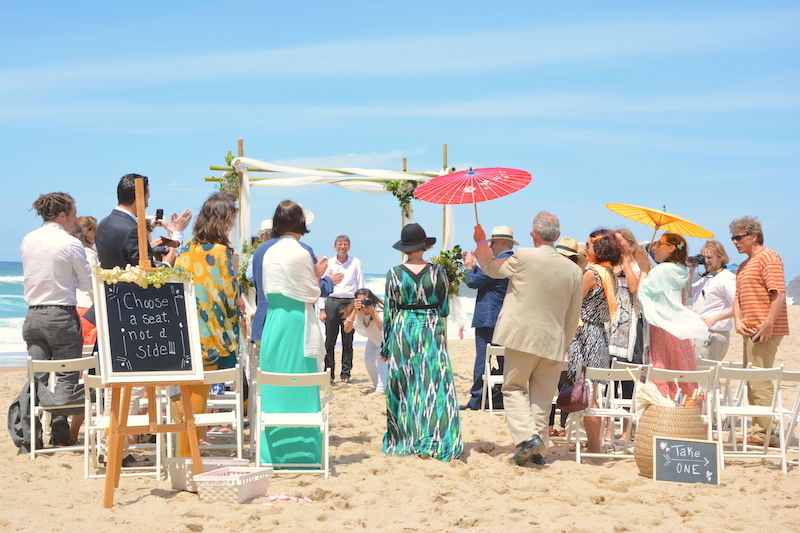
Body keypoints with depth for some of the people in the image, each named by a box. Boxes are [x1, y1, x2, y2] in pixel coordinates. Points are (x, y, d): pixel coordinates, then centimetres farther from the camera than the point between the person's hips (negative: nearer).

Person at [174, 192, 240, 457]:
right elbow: (230, 296, -12)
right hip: (210, 335, -6)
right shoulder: (220, 252, -12)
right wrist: (234, 268, 2)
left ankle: (184, 454, 19)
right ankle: (189, 456, 6)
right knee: (198, 394, 1)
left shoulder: (186, 249, 7)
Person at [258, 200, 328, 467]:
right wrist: (317, 276, 8)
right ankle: (300, 452, 4)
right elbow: (311, 298, -9)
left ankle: (274, 453, 14)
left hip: (273, 323, 6)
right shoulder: (300, 254, -11)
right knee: (299, 389, 0)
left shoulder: (269, 253, 8)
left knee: (274, 388, 10)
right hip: (297, 325, -6)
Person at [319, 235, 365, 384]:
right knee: (330, 341, -1)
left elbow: (361, 286, 8)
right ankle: (329, 373, 7)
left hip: (349, 303, -1)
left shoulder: (356, 263, 8)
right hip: (332, 302, 1)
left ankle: (346, 374, 9)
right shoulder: (329, 264, 10)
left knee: (348, 341, 1)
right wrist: (322, 309, 4)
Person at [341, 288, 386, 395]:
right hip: (374, 337, 5)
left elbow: (384, 328, -49)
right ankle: (377, 386, 13)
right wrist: (355, 311, -48)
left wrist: (373, 312, -55)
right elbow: (346, 329, -37)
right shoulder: (356, 311, -25)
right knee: (368, 360, -7)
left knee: (381, 357, -24)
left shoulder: (379, 308, -37)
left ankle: (381, 389, -24)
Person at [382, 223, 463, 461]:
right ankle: (432, 443, -3)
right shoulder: (437, 271, -2)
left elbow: (388, 313, 0)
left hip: (402, 331, 1)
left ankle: (404, 440, 14)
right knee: (434, 386, 1)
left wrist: (384, 347, 7)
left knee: (403, 387, 9)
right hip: (432, 330, -1)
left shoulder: (394, 274, -3)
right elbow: (444, 310, 3)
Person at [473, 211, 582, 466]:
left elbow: (491, 266, 9)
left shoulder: (524, 257, -10)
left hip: (522, 337, -4)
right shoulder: (573, 270, 3)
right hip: (553, 342, 4)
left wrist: (481, 241, 27)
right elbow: (573, 316, 9)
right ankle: (537, 450, 12)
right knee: (542, 395, 12)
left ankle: (527, 436, -12)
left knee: (514, 388, 7)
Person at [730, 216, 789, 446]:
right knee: (752, 383, 12)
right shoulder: (744, 266, 22)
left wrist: (768, 324, -23)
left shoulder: (768, 258, -8)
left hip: (765, 331, -10)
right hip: (751, 330, 10)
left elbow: (779, 293, -17)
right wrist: (738, 320, 3)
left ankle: (764, 433, -7)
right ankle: (757, 431, 19)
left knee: (760, 383, -10)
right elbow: (738, 297, 21)